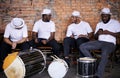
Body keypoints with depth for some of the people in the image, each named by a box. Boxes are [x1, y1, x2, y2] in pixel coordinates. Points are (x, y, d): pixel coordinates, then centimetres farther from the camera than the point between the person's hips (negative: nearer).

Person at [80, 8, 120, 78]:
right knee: (82, 47, -16)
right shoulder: (99, 24, 20)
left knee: (104, 53, -40)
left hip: (110, 43, -5)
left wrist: (109, 33, -15)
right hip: (99, 42, 5)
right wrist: (98, 33, -3)